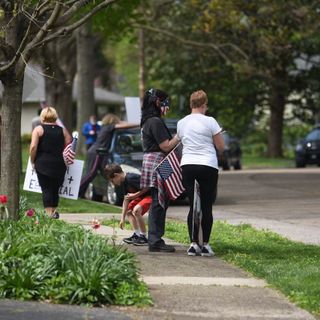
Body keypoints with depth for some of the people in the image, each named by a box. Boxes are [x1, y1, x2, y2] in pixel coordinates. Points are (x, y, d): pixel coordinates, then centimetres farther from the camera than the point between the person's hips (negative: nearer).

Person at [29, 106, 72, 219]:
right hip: (59, 165, 3)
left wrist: (33, 161, 1)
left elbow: (33, 147, -10)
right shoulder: (62, 130, 8)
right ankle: (54, 211, 21)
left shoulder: (38, 129, -2)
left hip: (43, 163, -3)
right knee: (55, 189, 14)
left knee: (46, 189, -1)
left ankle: (49, 212, -7)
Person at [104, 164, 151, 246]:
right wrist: (122, 218, 14)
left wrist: (135, 195, -19)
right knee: (128, 211, 17)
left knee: (136, 210, -28)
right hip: (142, 196, 11)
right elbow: (126, 200, 14)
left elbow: (146, 187, -27)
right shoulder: (124, 182, 9)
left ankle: (143, 237, -19)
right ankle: (136, 234, 13)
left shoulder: (131, 178, -23)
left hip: (150, 195, -11)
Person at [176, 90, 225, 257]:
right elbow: (221, 146, -2)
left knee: (193, 206, 8)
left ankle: (193, 243, 3)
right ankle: (206, 245, 3)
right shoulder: (209, 121, -6)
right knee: (206, 207, 2)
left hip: (187, 166, 4)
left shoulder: (181, 123, 8)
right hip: (207, 166, -4)